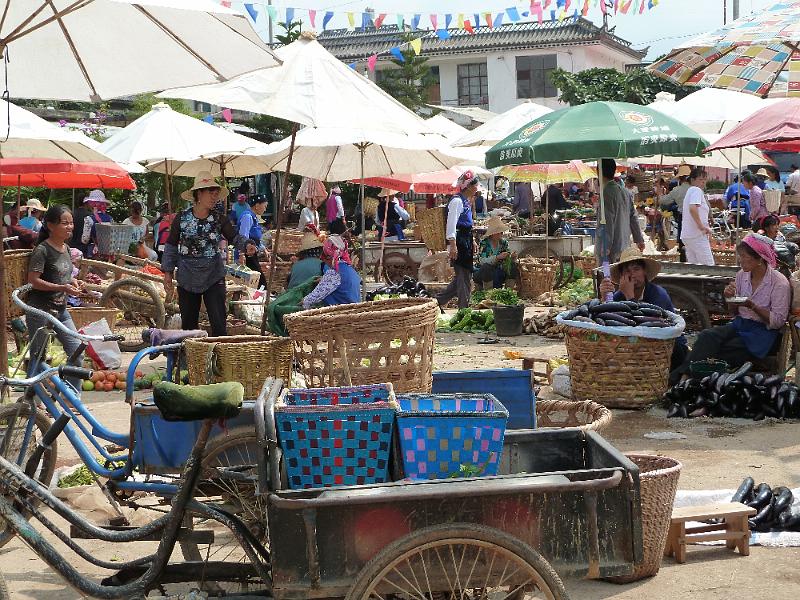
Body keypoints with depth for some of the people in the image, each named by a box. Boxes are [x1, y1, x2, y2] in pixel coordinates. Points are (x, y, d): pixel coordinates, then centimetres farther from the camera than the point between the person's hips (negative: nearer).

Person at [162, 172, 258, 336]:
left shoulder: (219, 220, -1)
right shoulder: (182, 218, -4)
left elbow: (234, 237, -10)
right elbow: (171, 246, 2)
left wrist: (246, 245, -32)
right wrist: (168, 273, -1)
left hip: (213, 279, 0)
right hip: (187, 279, 0)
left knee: (219, 324, -6)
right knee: (188, 323, 12)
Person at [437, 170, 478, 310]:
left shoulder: (466, 201, 17)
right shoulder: (457, 201, -14)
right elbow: (451, 225, -20)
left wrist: (472, 241, 27)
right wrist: (453, 245, -25)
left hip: (466, 242, 10)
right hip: (459, 243, -10)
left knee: (462, 278, 11)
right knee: (464, 278, -5)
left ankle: (439, 301, 18)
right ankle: (464, 310, 2)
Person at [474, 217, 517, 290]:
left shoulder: (504, 242, 4)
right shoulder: (484, 243, -11)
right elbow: (482, 261, -25)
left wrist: (511, 257, -20)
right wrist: (497, 257, -37)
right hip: (482, 272, -4)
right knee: (487, 267, -36)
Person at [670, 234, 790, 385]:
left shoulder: (779, 283, -10)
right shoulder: (742, 275, 7)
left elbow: (778, 321, -10)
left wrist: (752, 306, -21)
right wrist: (731, 298, -5)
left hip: (762, 332, -5)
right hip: (739, 324, 5)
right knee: (707, 336, -26)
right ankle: (682, 374, -35)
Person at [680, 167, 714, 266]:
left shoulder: (689, 191, 21)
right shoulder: (697, 190, -10)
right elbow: (692, 208, -26)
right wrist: (701, 226, -22)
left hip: (686, 235, 10)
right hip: (697, 235, -10)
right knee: (709, 266, -9)